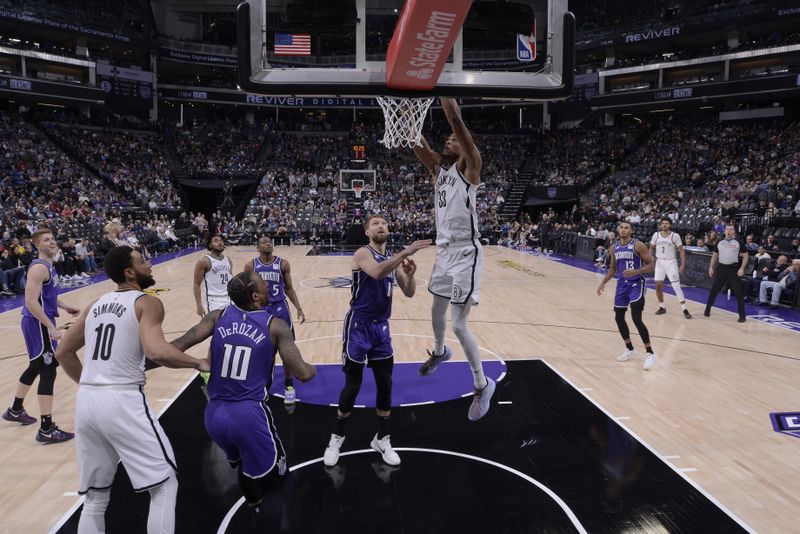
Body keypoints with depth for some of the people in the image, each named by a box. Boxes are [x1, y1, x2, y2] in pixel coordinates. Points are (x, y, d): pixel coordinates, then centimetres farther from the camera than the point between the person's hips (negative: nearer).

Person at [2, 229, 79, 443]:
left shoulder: (49, 266, 12)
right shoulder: (39, 268, -19)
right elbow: (31, 302, -26)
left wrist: (65, 307, 18)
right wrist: (51, 327, -28)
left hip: (41, 323, 10)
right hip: (38, 324, -10)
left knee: (36, 367, 24)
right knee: (48, 371, -11)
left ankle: (15, 410, 43)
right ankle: (47, 430, -8)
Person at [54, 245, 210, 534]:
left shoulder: (96, 304, 15)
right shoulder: (147, 303, -6)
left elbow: (63, 353, 22)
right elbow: (156, 352, -24)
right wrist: (198, 363, -10)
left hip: (85, 402, 7)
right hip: (122, 401, -7)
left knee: (95, 497, 22)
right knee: (164, 485, 9)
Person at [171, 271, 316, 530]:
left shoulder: (218, 316, 3)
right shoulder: (275, 325, -7)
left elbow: (177, 346, -5)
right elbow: (302, 374, -10)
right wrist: (312, 369, 13)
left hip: (214, 414, 6)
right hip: (249, 415, -6)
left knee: (245, 467, 33)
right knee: (274, 483, 13)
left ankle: (259, 518, 55)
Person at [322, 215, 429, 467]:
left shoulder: (394, 258, 9)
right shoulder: (363, 253, -12)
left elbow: (409, 293, 6)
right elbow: (376, 272, -34)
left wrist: (410, 274, -14)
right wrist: (405, 253, -38)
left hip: (381, 326, 6)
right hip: (359, 325, -6)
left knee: (385, 383, 9)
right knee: (352, 385, 2)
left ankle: (382, 439, 26)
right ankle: (337, 438, 23)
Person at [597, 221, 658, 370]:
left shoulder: (638, 245, -13)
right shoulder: (614, 247, 6)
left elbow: (651, 264, -13)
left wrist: (635, 271, -28)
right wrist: (603, 282, 7)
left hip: (636, 284, -7)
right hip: (622, 284, 7)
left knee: (636, 319, -15)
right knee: (619, 317, 9)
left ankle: (650, 354, -4)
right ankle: (629, 350, 27)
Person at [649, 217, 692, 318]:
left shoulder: (675, 236, -9)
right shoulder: (656, 235, 0)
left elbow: (681, 251, -6)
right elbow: (652, 248, 13)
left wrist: (683, 265, -14)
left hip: (671, 262, -4)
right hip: (659, 262, 4)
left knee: (676, 286, -8)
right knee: (658, 285, 4)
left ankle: (685, 309, -5)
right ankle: (662, 307, 19)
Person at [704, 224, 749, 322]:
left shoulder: (738, 242, 0)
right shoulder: (720, 242, 9)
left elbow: (746, 255, 0)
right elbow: (714, 255, 17)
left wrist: (742, 268, -10)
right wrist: (711, 267, 8)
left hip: (733, 269, -3)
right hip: (721, 268, 3)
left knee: (738, 292, -4)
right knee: (714, 290, 7)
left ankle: (742, 316, 2)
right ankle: (707, 310, 21)